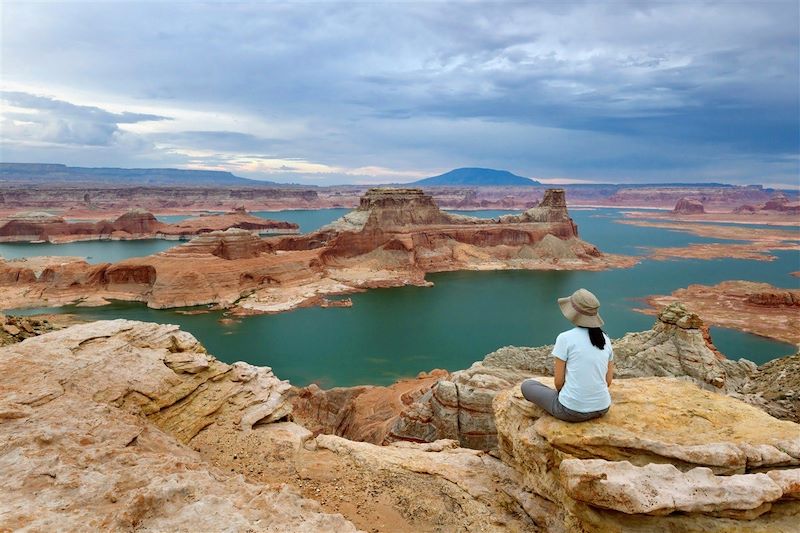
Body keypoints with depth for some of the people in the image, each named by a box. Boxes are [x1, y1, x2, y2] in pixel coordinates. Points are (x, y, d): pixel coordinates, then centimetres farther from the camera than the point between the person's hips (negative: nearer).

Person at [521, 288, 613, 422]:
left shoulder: (565, 338, -16)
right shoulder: (605, 340, 0)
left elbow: (559, 381, -10)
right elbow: (608, 381, 7)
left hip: (572, 410, -6)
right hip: (601, 408, 6)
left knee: (527, 385, 20)